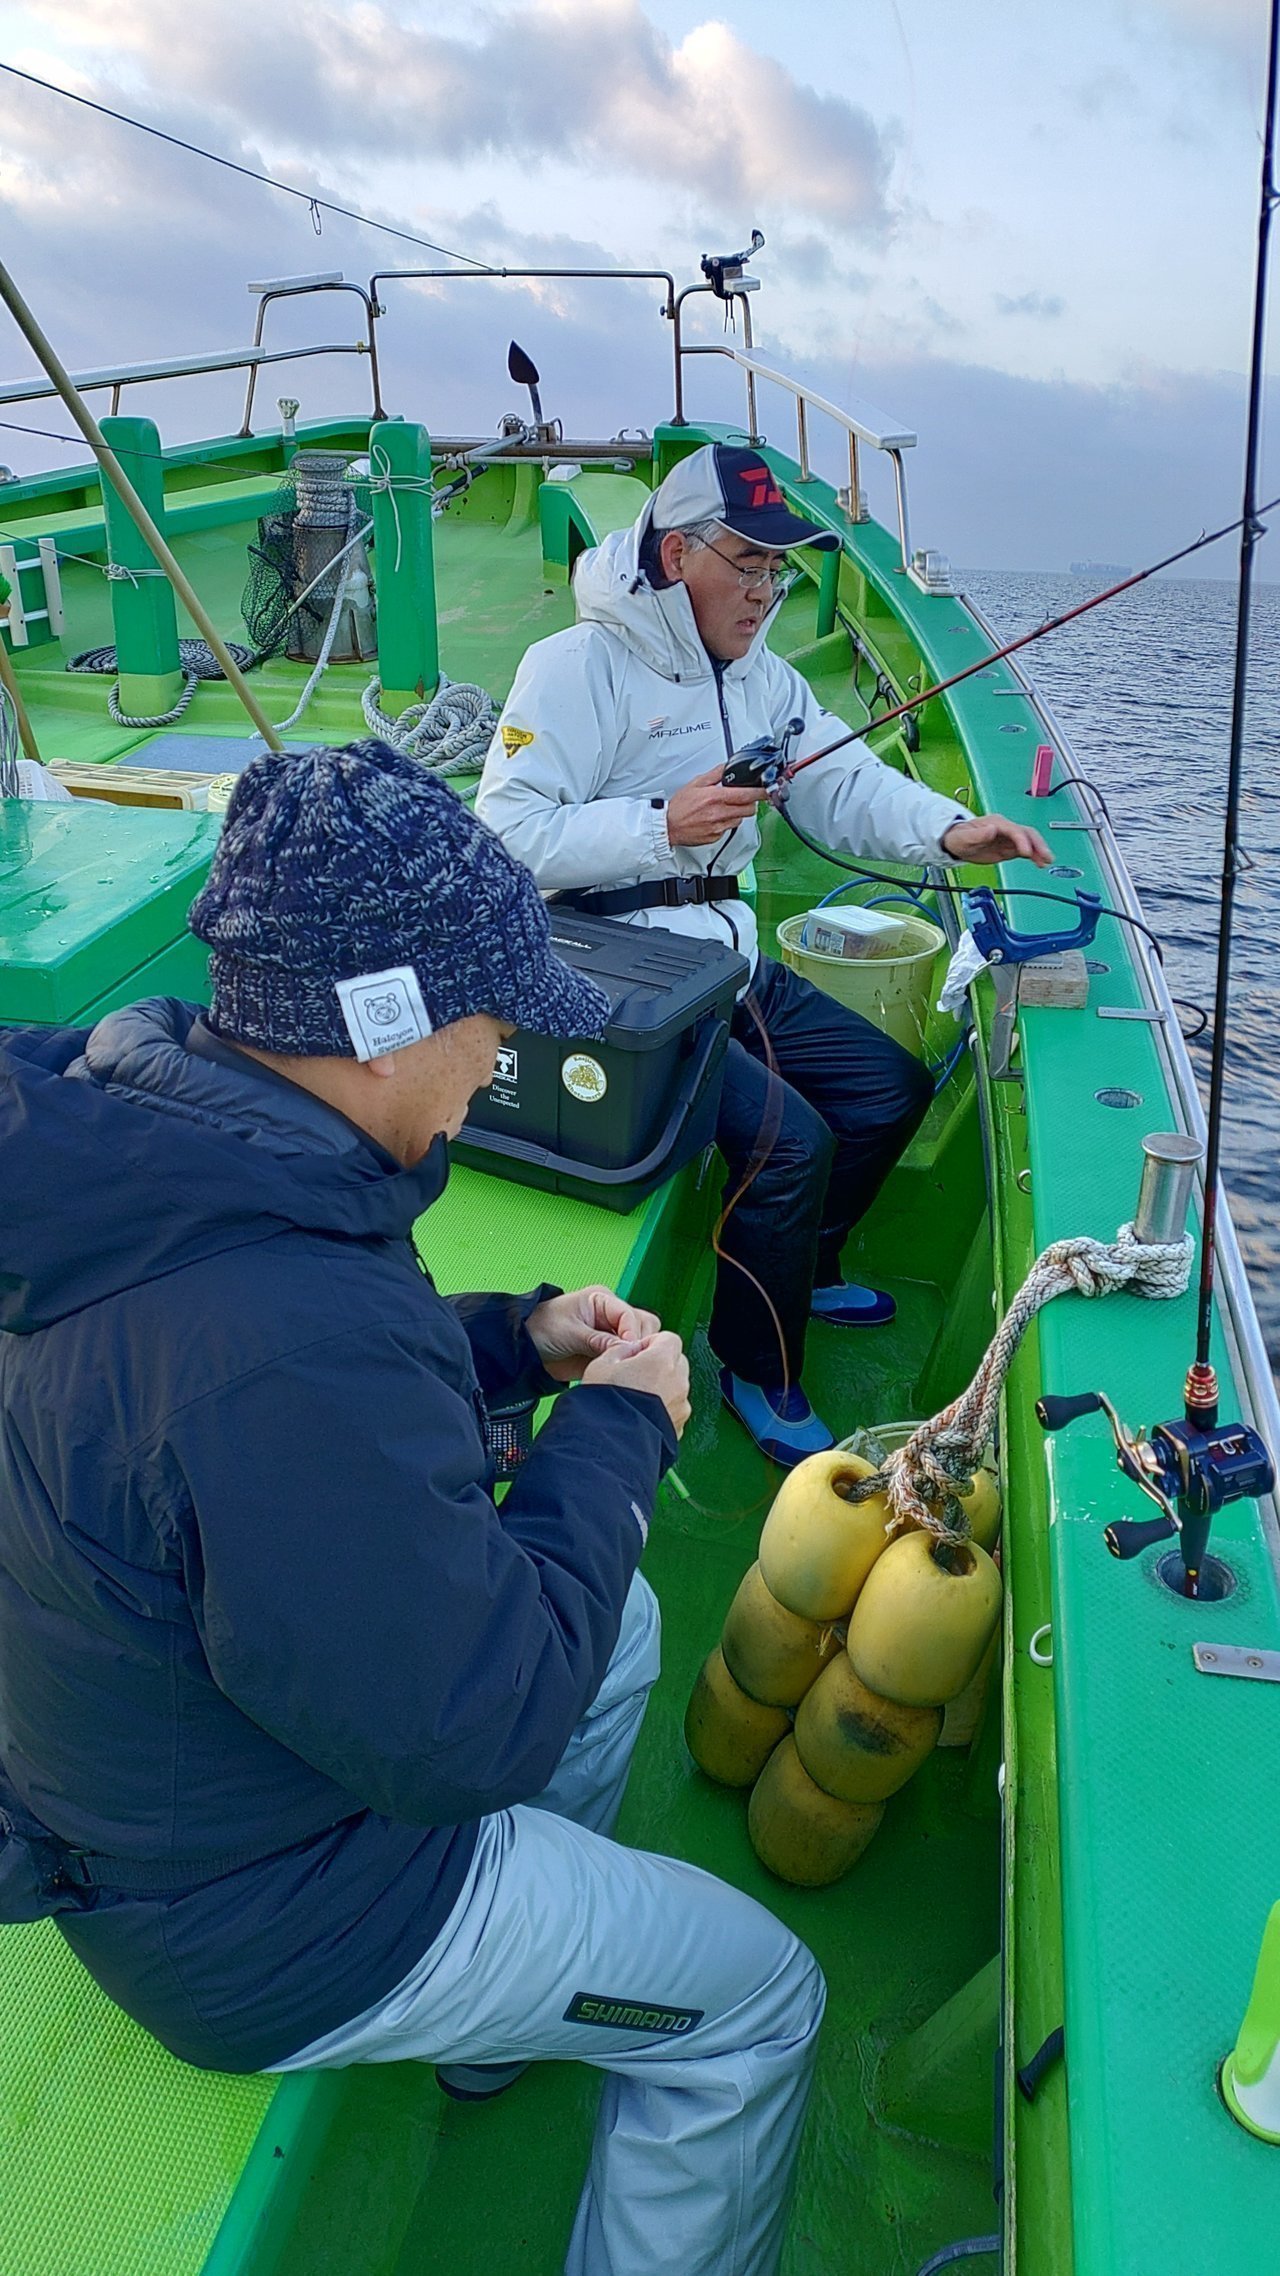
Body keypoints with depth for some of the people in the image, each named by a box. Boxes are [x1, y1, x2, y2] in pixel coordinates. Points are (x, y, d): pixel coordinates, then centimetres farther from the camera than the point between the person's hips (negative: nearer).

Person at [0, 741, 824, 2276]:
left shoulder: (130, 1129, -10)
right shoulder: (290, 1349, -41)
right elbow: (475, 1731, -29)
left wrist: (516, 1340, -3)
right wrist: (617, 1428, -18)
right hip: (261, 1925, -8)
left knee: (619, 1623, 26)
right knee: (758, 1998, 7)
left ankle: (506, 2006, 43)